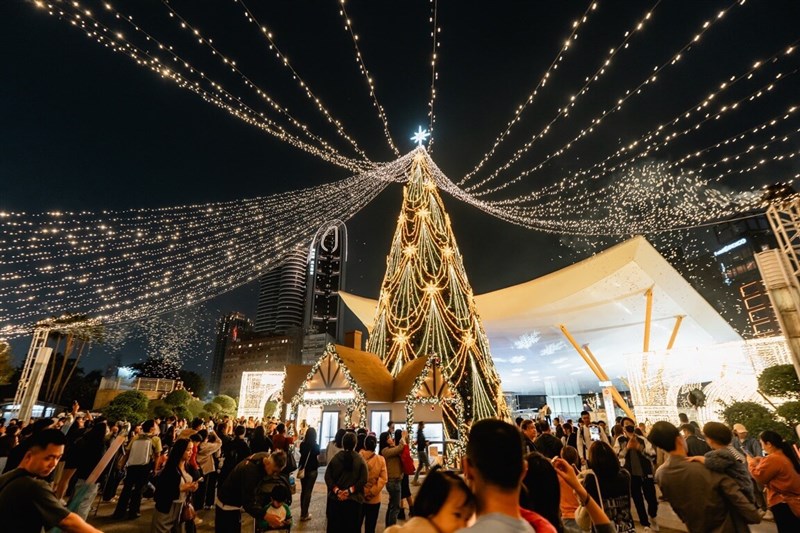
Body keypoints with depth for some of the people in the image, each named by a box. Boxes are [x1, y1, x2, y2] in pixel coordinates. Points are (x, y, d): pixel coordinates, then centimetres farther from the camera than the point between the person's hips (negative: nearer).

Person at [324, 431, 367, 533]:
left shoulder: (335, 457, -4)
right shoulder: (360, 460, -8)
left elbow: (327, 476, -9)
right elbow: (363, 479, -15)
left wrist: (336, 490, -11)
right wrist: (350, 490, -13)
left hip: (335, 498, 1)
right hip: (353, 499, -1)